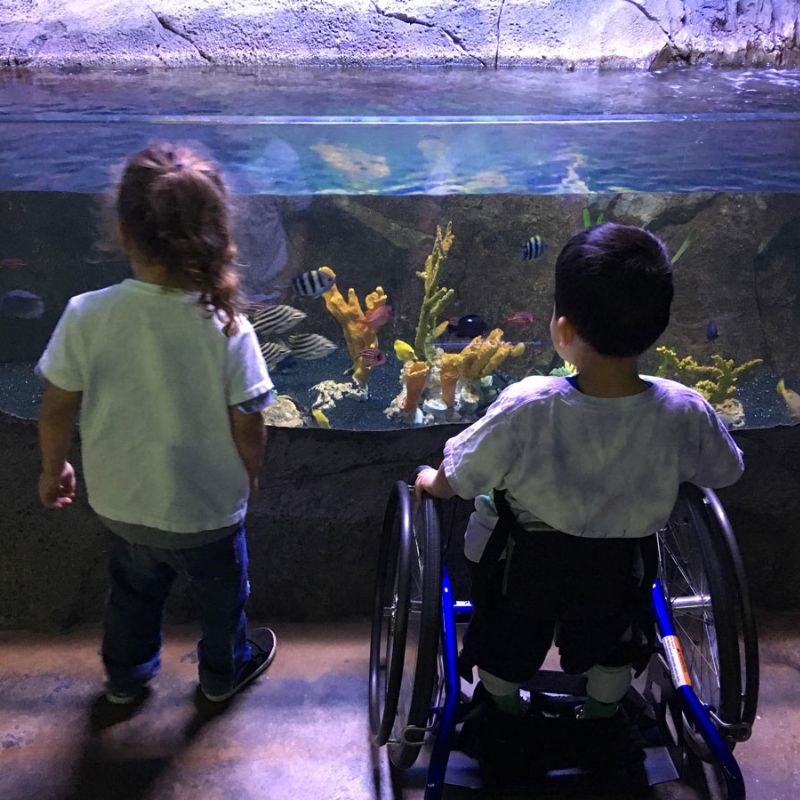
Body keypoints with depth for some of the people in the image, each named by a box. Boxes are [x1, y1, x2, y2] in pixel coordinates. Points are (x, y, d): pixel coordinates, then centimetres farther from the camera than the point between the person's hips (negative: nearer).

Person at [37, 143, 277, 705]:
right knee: (221, 592, 27)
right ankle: (224, 670, 53)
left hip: (121, 503, 2)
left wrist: (53, 468, 8)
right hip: (207, 509, -2)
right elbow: (248, 427, -18)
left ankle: (126, 674, 54)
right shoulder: (227, 328, -26)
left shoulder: (86, 317, -22)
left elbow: (57, 410, -12)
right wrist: (251, 476, 3)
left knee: (134, 588, 31)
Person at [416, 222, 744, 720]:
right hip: (622, 568, 2)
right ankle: (601, 717, 59)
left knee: (506, 652, 30)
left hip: (526, 564, -1)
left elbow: (453, 482, -20)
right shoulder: (684, 411, -27)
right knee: (612, 656, 33)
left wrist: (427, 481, 3)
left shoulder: (527, 407, -34)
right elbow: (725, 473, -5)